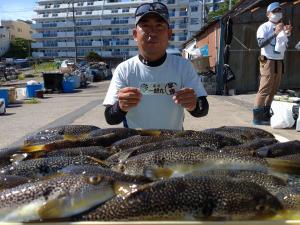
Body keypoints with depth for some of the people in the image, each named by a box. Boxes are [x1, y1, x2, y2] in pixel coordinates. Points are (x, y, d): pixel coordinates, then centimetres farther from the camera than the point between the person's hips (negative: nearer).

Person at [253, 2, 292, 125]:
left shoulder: (283, 28, 14)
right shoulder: (264, 27, -6)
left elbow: (285, 46, 16)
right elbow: (261, 43, -21)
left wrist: (287, 34, 1)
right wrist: (275, 33, -23)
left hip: (279, 62, 7)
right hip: (268, 62, -7)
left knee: (273, 90, 9)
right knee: (264, 89, -11)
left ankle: (266, 114, 18)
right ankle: (257, 117, -7)